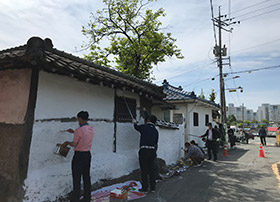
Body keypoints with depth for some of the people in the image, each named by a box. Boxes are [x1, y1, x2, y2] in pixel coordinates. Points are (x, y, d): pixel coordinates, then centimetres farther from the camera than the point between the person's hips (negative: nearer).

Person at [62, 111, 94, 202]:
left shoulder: (79, 130, -20)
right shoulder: (91, 129, 2)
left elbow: (74, 144, -13)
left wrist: (67, 142, 6)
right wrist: (74, 132, 27)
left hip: (79, 155, -7)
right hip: (88, 154, 7)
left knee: (77, 179, 5)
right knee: (86, 177, 16)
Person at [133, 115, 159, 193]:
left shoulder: (143, 127, -3)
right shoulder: (156, 130, 10)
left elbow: (136, 127, 18)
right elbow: (156, 142, 14)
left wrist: (135, 122, 40)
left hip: (144, 151, -4)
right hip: (153, 151, 5)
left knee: (144, 170, 4)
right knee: (152, 170, 12)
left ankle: (144, 188, 11)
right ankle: (153, 188, 20)